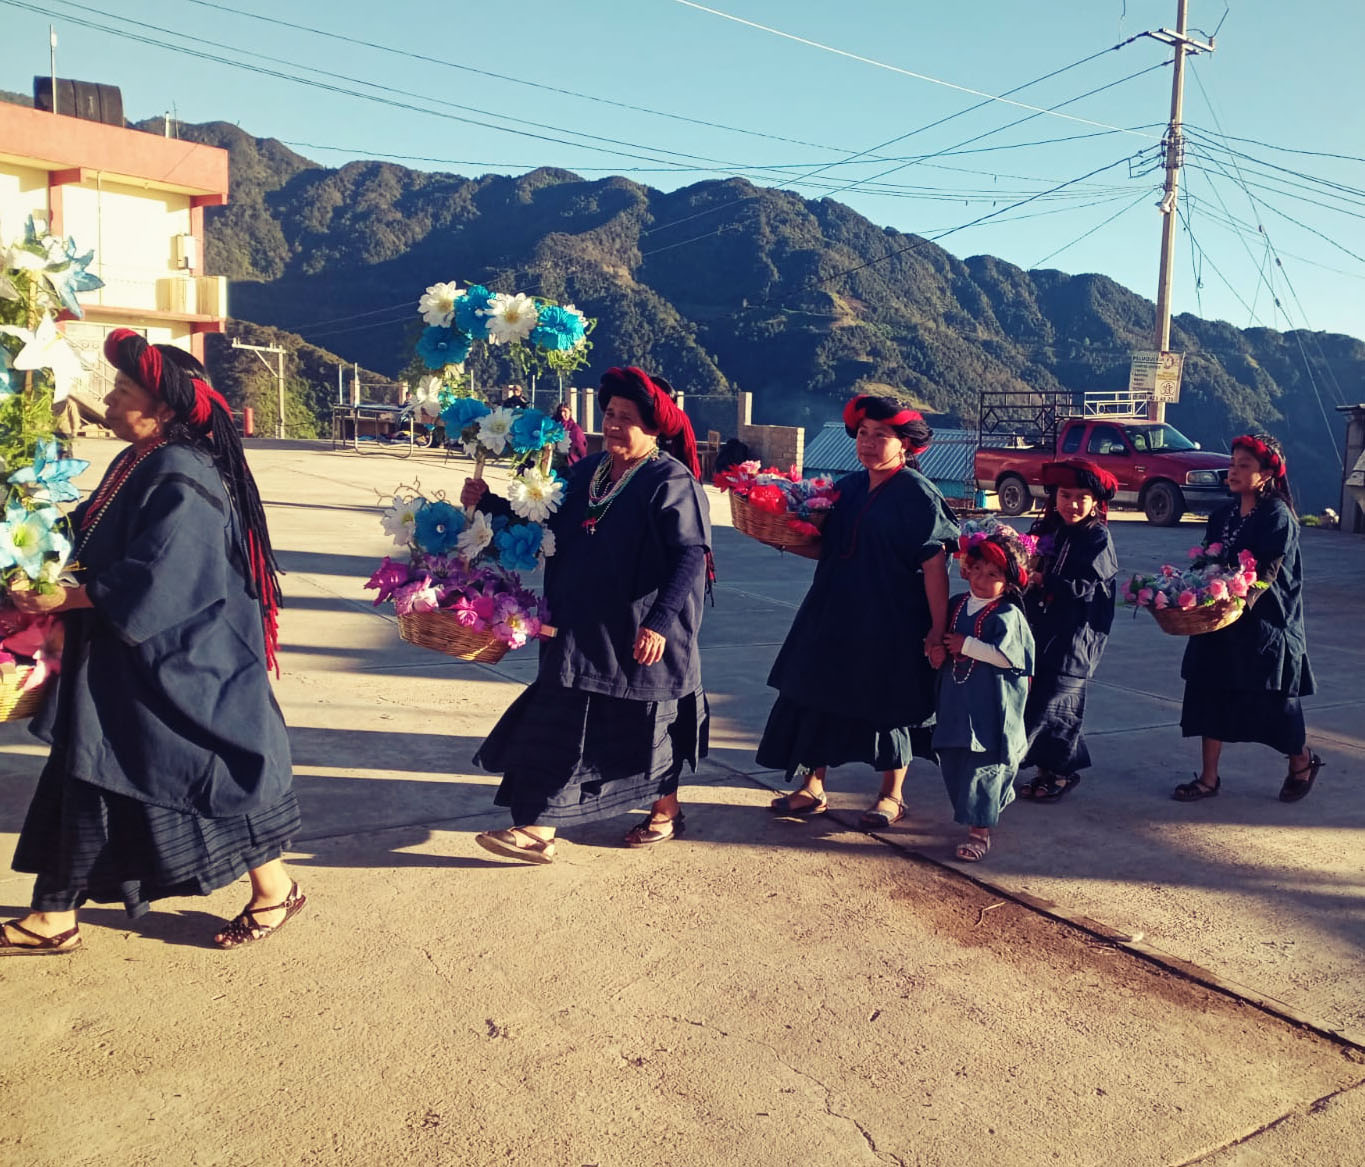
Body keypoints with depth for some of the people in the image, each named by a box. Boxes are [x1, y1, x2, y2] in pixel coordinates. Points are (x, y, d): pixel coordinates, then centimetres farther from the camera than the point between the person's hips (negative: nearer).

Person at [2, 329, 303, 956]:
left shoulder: (179, 481, -21)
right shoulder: (136, 464, 8)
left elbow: (151, 582, -26)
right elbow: (93, 537, 19)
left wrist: (65, 597, -19)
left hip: (178, 668, -10)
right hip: (117, 666, 10)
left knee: (205, 771, 2)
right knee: (83, 775, 14)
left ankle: (275, 890, 21)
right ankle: (53, 917, 26)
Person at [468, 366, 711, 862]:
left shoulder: (671, 481, -13)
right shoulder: (586, 472, 9)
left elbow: (692, 556, -19)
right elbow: (544, 524, 17)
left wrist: (660, 622, -26)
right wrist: (489, 505, 4)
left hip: (640, 635, -6)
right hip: (580, 630, 7)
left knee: (648, 724, 10)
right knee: (558, 725, 7)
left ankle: (666, 811, 33)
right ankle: (538, 828, 18)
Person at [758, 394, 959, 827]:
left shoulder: (918, 494, -12)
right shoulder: (849, 488, 8)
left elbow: (934, 566, -16)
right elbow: (827, 548, 12)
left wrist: (938, 630, -20)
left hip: (893, 622, -7)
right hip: (835, 614, 7)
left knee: (889, 703, 6)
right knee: (817, 693, 9)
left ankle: (892, 795, 24)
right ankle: (813, 787, 22)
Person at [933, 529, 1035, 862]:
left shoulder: (1008, 615, -11)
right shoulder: (957, 605, 11)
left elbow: (1005, 657, -23)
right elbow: (942, 641, 27)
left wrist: (966, 645, -19)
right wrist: (939, 648, 6)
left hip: (991, 712, -7)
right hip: (955, 706, 8)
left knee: (983, 767, -4)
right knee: (952, 763, 14)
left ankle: (980, 831, 4)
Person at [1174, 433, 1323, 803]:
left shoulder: (1278, 516, -11)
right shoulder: (1223, 515, 10)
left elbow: (1267, 572, -19)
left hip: (1263, 623, -6)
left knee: (1272, 700, 6)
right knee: (1211, 693, 5)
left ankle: (1302, 762, 32)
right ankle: (1209, 778, 13)